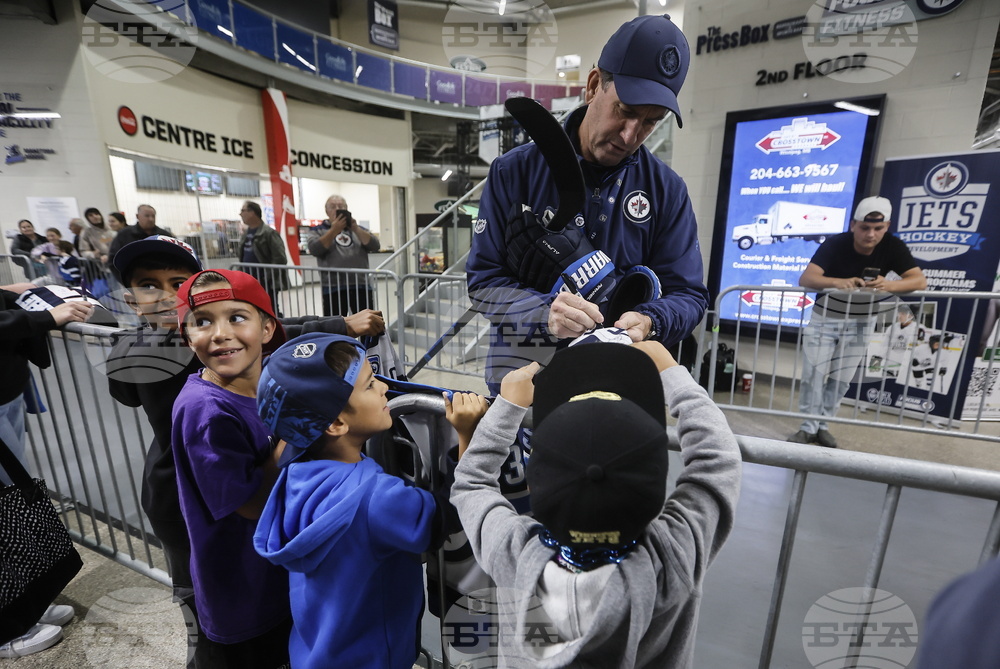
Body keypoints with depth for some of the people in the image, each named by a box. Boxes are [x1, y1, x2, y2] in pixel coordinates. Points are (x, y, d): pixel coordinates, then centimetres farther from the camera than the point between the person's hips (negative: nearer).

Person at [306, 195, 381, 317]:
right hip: (333, 288, -2)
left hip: (361, 286, 2)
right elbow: (314, 250, -9)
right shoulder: (318, 231, 11)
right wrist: (334, 230, -15)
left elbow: (375, 246, 1)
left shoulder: (358, 229, 18)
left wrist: (355, 229, -10)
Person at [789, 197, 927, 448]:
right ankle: (809, 427, 11)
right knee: (813, 375, -3)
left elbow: (920, 281, -19)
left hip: (860, 323, 3)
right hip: (824, 318, -2)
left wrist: (888, 285, -40)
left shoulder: (892, 246, -12)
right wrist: (838, 282, -51)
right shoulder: (835, 244, -21)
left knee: (841, 379, 8)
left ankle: (822, 425, 22)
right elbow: (805, 279, -32)